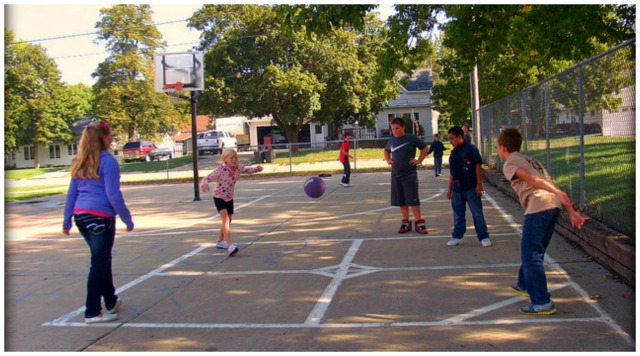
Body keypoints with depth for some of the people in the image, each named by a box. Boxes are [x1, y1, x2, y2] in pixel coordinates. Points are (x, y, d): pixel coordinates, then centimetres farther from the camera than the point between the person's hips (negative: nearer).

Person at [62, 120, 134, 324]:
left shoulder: (80, 163, 13)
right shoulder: (108, 161, -9)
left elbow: (71, 193, 14)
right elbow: (113, 195, -13)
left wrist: (67, 221, 19)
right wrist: (127, 219, -7)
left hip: (81, 216, 8)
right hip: (100, 217, -8)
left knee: (103, 259, 20)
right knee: (99, 263, 1)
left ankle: (111, 301, 33)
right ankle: (92, 313, 5)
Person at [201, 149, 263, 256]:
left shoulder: (238, 167, -10)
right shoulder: (220, 169, -25)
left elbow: (248, 170, 8)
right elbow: (206, 178, -27)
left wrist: (257, 169, -12)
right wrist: (205, 184, -50)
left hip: (229, 198, 7)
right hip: (219, 197, -7)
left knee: (228, 221, 17)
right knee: (226, 218, -23)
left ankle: (220, 242, 38)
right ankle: (229, 246, -31)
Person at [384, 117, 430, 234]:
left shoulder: (412, 138, -6)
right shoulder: (391, 141, 7)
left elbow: (424, 148, 6)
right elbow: (386, 151, 28)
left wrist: (419, 160, -3)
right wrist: (388, 160, 11)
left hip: (410, 175, -5)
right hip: (395, 175, 5)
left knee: (413, 200, -5)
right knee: (401, 201, 9)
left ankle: (419, 223, 4)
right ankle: (406, 222, 19)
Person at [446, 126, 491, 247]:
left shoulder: (471, 148, -8)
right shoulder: (453, 153, 10)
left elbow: (478, 166, -9)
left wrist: (479, 184, -12)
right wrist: (450, 189, 17)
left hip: (471, 187, -6)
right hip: (457, 189, 6)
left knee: (477, 213, 1)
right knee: (458, 214, 12)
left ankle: (484, 237, 11)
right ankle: (457, 236, 22)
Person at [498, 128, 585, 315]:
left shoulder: (509, 164, 5)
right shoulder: (530, 159, 29)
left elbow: (531, 179, -14)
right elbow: (551, 185, 21)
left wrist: (556, 192, -28)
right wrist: (571, 211, 15)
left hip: (538, 207, -9)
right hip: (554, 205, 9)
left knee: (531, 256, -2)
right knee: (534, 251, 25)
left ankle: (542, 303, -3)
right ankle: (525, 285, 43)